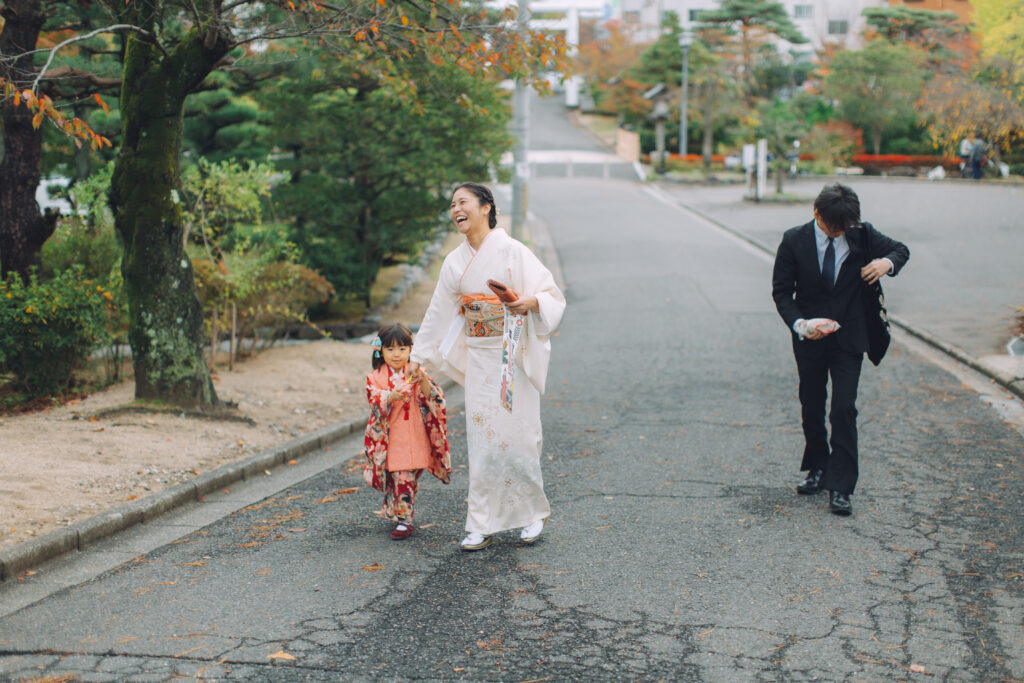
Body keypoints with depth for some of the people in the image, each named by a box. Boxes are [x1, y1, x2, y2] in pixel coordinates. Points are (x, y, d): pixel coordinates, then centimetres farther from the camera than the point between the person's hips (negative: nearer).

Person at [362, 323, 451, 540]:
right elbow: (376, 405, -13)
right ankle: (402, 518, 19)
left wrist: (423, 380, -27)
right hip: (390, 440, 0)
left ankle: (404, 520, 11)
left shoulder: (416, 373, 3)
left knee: (407, 480, 0)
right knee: (399, 479, 2)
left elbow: (431, 397, -9)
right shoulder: (375, 378, 1)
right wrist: (391, 397, -33)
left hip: (414, 439, 0)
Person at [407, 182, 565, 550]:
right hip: (478, 358, 4)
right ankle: (482, 525, 9)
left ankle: (532, 513, 18)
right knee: (482, 437, 3)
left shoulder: (512, 251, -7)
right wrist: (418, 356, 17)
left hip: (513, 357, -4)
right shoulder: (455, 262, 8)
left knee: (517, 434, -2)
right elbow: (439, 312, 16)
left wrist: (529, 302, -30)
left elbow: (552, 294, -9)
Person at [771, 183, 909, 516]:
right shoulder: (795, 240, -7)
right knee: (811, 408, 14)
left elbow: (900, 250, 13)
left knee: (844, 410, -8)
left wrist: (887, 263, -12)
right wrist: (799, 324, -20)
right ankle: (818, 468, 34)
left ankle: (840, 487, -3)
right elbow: (781, 290, -4)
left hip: (848, 337, -1)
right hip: (809, 338, 1)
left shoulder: (862, 235, -5)